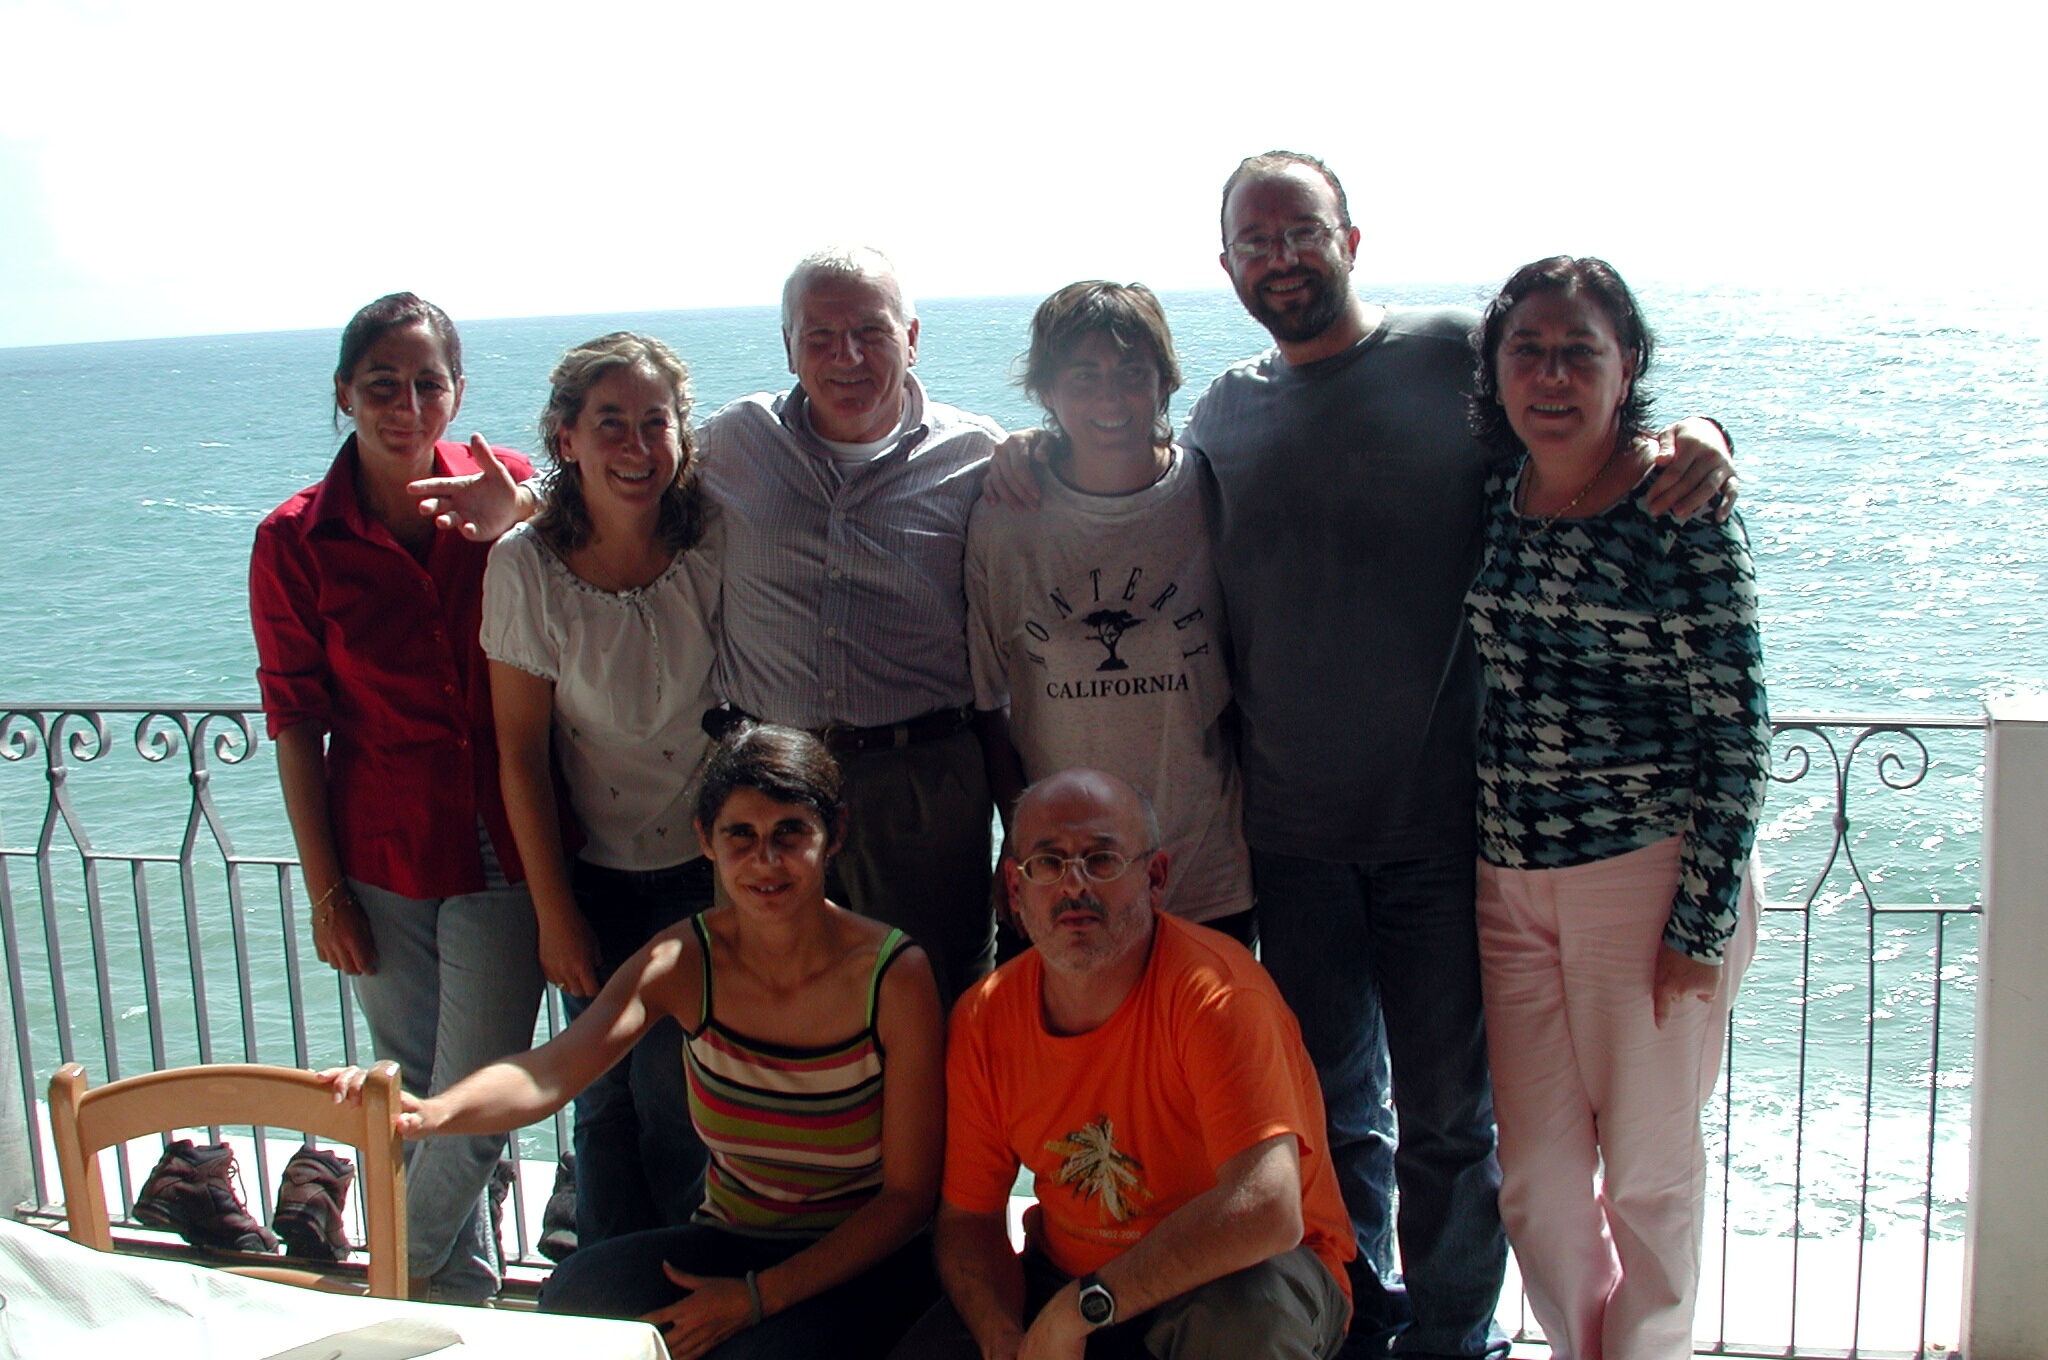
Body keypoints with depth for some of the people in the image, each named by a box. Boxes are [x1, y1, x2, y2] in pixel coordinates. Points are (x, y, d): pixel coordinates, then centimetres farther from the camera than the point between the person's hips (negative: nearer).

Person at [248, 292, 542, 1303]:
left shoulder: (507, 490, -5)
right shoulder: (295, 540, -5)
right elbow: (296, 719, -1)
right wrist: (324, 889, -1)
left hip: (502, 849, 0)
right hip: (382, 858, 1)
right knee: (416, 1101, 14)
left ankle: (404, 1277, 33)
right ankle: (462, 1290, 37)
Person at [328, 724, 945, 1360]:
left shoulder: (893, 974, -16)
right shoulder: (684, 961, -8)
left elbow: (908, 1195, -12)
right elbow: (552, 1071, -26)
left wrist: (757, 1296, -20)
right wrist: (431, 1111, -48)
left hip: (865, 1260, -2)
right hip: (728, 1241, 3)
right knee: (581, 1292, -25)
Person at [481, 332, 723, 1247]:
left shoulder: (716, 541, -11)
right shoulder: (528, 565, -12)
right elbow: (521, 751, -6)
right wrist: (554, 913, -4)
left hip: (709, 870, 0)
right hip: (596, 875, 0)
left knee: (676, 1102, 2)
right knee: (604, 1101, 10)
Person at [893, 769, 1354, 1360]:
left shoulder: (1214, 989, -26)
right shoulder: (984, 1018, -7)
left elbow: (1266, 1211, -36)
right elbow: (969, 1216, 2)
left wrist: (1080, 1308, -31)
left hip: (1227, 1275, -4)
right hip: (1065, 1278, 4)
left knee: (1244, 1311, -36)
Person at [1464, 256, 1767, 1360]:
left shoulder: (1679, 507, -9)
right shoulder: (1493, 496, 6)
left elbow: (1734, 732, -9)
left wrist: (1702, 923, -12)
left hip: (1648, 875, -4)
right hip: (1507, 882, 4)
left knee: (1649, 1163, 11)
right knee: (1536, 1172, 11)